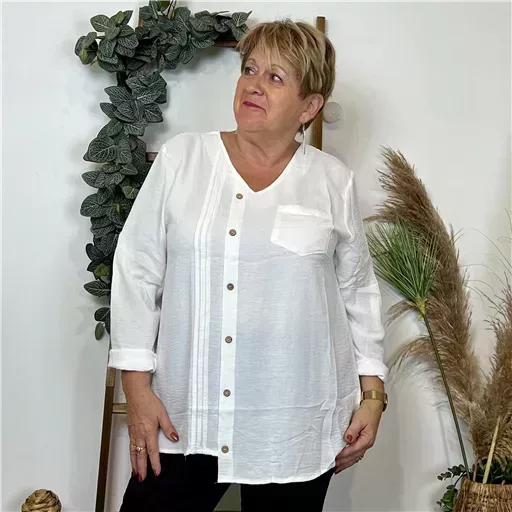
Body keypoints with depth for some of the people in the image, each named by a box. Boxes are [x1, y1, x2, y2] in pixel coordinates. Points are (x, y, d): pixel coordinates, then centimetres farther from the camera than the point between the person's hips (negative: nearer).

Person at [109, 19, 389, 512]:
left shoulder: (334, 182, 2)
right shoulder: (181, 157, 1)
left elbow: (358, 293, 9)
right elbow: (137, 271, 0)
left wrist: (372, 393, 6)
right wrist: (137, 387, -4)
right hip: (183, 416, 0)